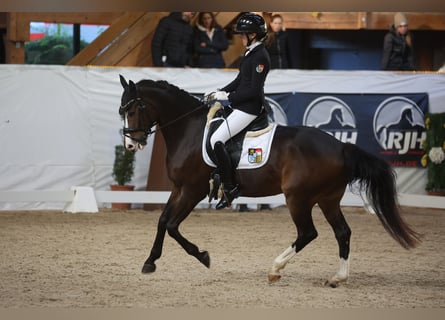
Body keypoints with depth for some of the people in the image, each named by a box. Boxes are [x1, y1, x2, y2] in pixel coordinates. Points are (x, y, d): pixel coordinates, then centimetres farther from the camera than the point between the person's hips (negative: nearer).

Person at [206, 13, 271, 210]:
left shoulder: (260, 56, -17)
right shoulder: (251, 53, 14)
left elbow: (253, 90, -21)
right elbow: (239, 81, 20)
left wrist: (228, 96, -16)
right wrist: (220, 93, 8)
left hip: (250, 108, -11)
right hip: (241, 105, 11)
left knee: (216, 140, -18)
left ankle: (230, 188, -15)